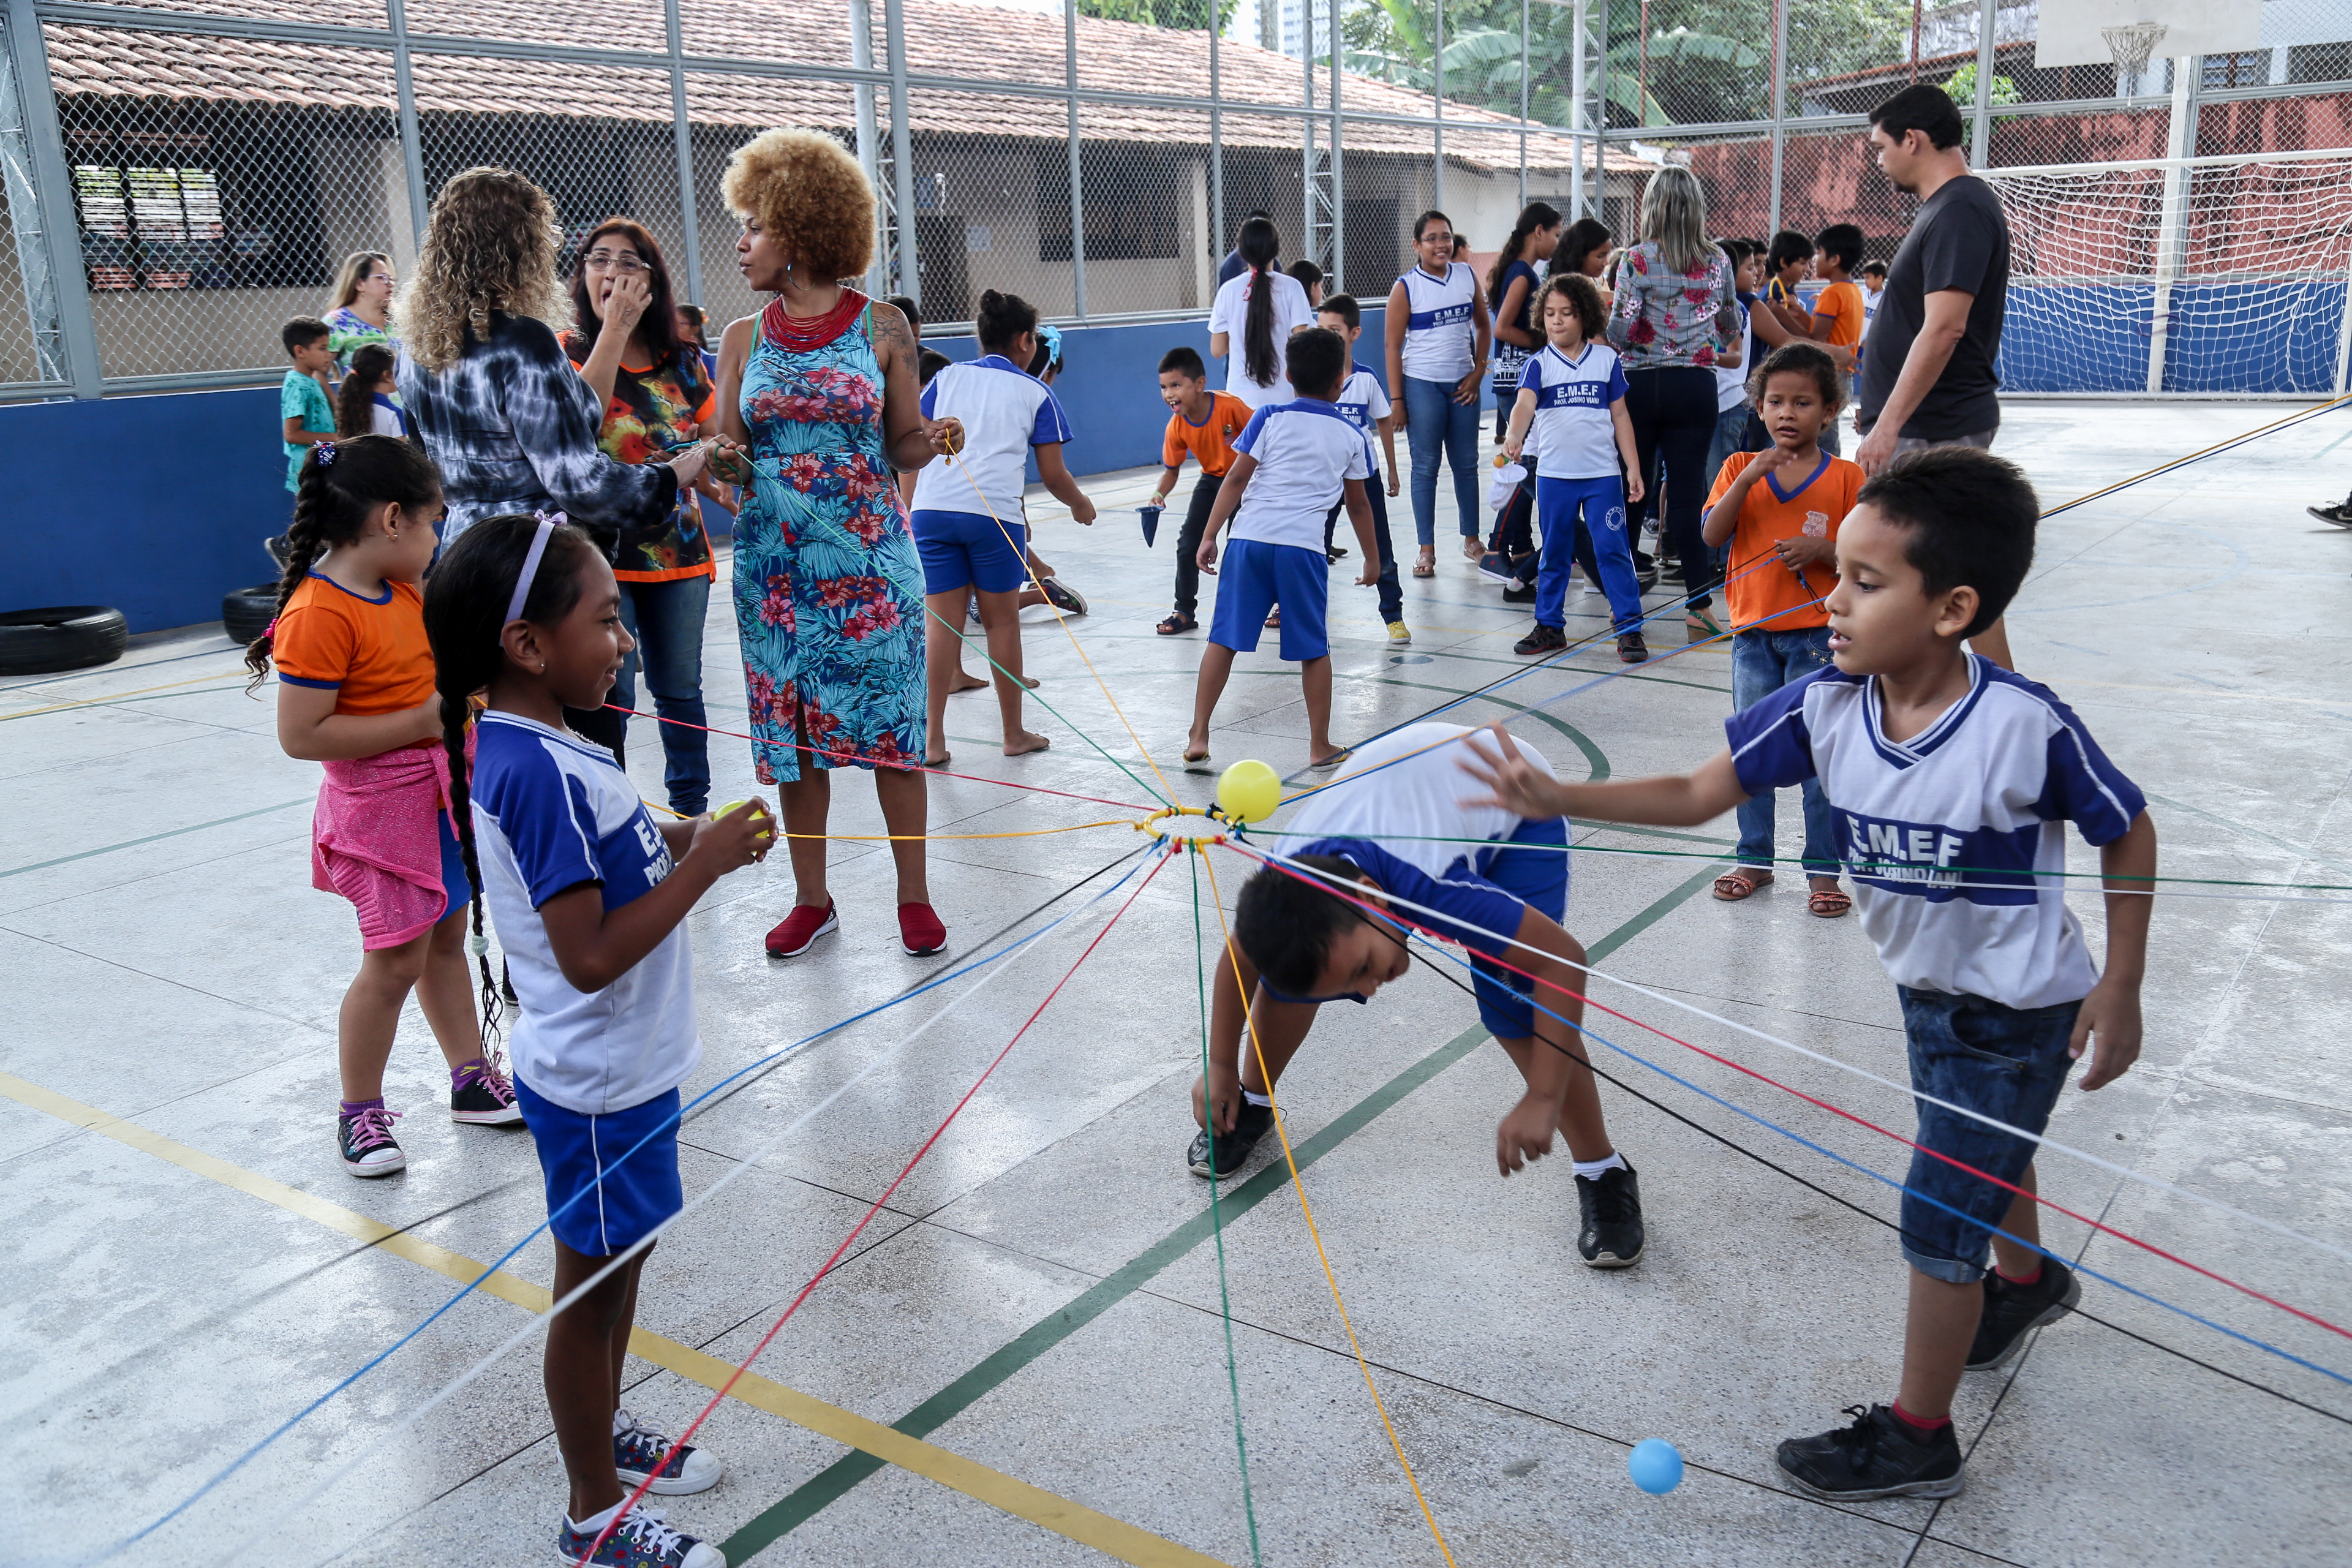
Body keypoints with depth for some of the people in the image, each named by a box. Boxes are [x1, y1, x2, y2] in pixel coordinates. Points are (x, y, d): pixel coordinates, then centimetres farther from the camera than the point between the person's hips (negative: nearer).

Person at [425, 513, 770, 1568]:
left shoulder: (522, 746, 2)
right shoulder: (544, 776, -28)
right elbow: (591, 957, -29)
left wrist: (681, 838, 1)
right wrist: (704, 864, -23)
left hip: (619, 1068, 9)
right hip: (601, 1087, -9)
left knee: (622, 1260, 25)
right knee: (594, 1284, 9)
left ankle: (602, 1431, 47)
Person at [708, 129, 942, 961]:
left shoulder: (882, 326, 1)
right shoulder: (743, 338, 8)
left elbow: (905, 446, 4)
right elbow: (729, 455, 8)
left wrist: (937, 442, -17)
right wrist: (721, 464, -15)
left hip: (870, 553, -2)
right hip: (775, 558, 3)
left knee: (890, 723, 0)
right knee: (792, 730, 6)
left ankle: (914, 894, 13)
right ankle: (811, 899, 20)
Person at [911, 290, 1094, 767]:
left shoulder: (947, 377, 19)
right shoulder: (1036, 393, 11)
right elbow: (1053, 476, 11)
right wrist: (1080, 504, 26)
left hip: (932, 508, 3)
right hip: (995, 514, -2)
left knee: (942, 623, 5)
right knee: (1002, 622, 9)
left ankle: (933, 741, 2)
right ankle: (1014, 734, 21)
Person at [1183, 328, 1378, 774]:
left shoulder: (1270, 418, 6)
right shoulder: (1351, 436, 12)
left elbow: (1237, 478, 0)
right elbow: (1358, 505, 19)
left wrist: (1209, 535, 3)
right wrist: (1373, 557, 31)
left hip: (1250, 537, 0)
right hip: (1304, 546, 0)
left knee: (1224, 639, 7)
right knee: (1314, 649, 11)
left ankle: (1198, 738, 8)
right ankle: (1320, 747, 20)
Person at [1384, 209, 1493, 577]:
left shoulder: (1467, 276, 5)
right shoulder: (1406, 287, -6)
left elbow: (1484, 327, 14)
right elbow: (1393, 346, -5)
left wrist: (1478, 373, 3)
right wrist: (1396, 399, -9)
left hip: (1462, 384, 4)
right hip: (1422, 385, -4)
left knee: (1467, 463, 10)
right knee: (1426, 466, 0)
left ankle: (1471, 539, 23)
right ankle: (1426, 549, 6)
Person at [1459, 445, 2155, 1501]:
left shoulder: (2027, 725, -32)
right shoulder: (1824, 709, -19)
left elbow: (2129, 838, -16)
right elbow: (1696, 796, -14)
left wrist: (2119, 993, -13)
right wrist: (1555, 801, -25)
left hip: (2019, 1007, -6)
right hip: (1926, 988, 6)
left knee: (1940, 1214, 2)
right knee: (1980, 1161, 30)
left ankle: (1917, 1437, 23)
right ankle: (2029, 1280, 63)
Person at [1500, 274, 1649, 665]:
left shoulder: (1606, 359, 3)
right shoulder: (1539, 364, 0)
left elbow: (1620, 416, 7)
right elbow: (1524, 404, -18)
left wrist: (1633, 468, 4)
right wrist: (1514, 436, -39)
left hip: (1603, 474, -1)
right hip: (1554, 474, 1)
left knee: (1613, 549, -2)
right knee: (1555, 554, 11)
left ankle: (1629, 627, 5)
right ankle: (1550, 626, 22)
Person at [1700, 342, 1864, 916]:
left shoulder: (1845, 478, -1)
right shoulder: (1740, 467, 5)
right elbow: (1713, 534, -9)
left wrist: (1822, 550, -20)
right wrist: (1749, 478, -20)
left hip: (1817, 634, -3)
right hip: (1753, 632, 3)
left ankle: (1824, 870, 9)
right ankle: (1754, 859, 24)